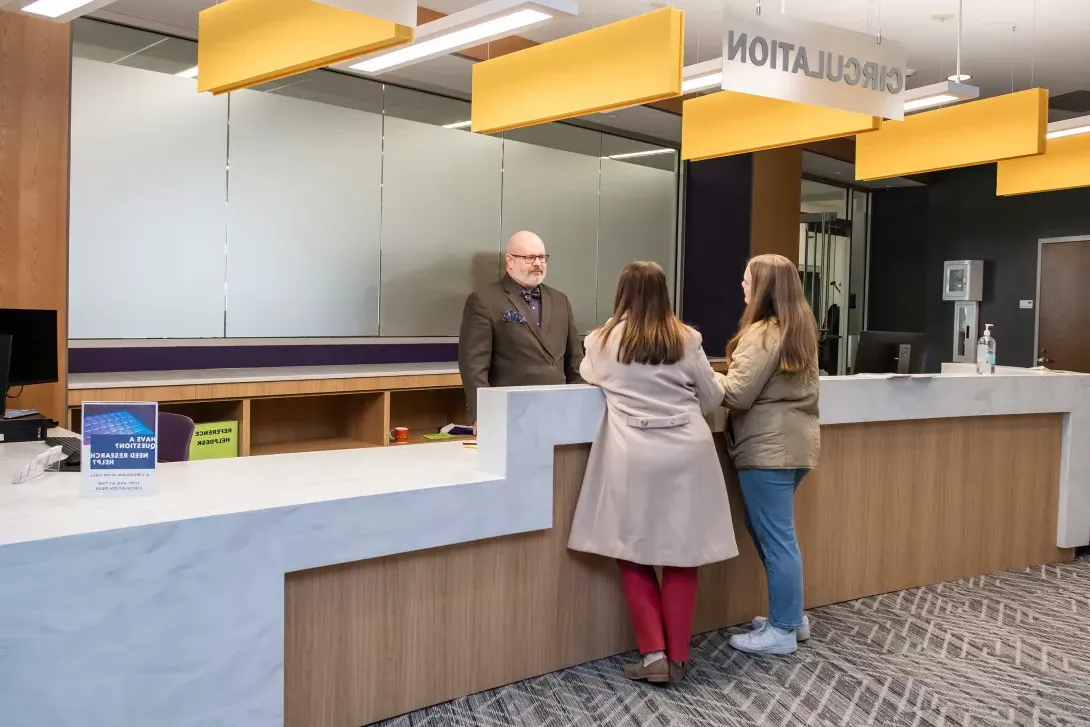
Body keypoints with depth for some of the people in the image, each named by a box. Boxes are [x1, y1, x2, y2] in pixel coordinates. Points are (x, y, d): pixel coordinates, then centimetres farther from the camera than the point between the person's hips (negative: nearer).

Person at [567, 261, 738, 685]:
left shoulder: (604, 341, 4)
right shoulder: (686, 339, 4)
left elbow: (590, 377, 25)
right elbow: (712, 399, 12)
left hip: (634, 458, -1)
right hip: (685, 454, 2)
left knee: (633, 556, 10)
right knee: (681, 556, 9)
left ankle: (653, 654, 7)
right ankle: (677, 658, 16)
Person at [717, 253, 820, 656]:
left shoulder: (763, 334, -16)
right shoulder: (800, 328, 13)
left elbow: (737, 394, -18)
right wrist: (722, 375, 13)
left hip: (770, 448, -10)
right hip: (795, 441, 10)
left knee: (775, 539, -1)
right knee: (772, 532, 20)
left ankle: (782, 631, 9)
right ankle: (791, 616, 28)